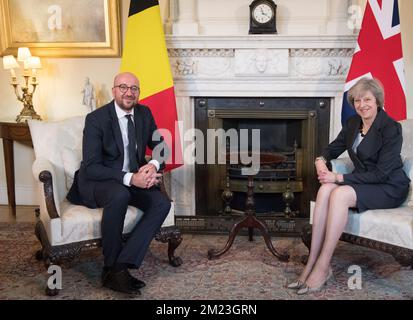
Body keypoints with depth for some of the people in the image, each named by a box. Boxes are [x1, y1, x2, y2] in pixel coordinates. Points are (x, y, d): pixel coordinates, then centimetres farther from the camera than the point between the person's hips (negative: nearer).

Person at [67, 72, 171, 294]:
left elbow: (161, 146, 10)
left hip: (133, 180, 5)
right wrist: (130, 178, -32)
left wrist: (153, 165, -15)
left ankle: (121, 265, -22)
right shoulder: (96, 119, -15)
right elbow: (91, 167, -21)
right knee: (120, 195, -38)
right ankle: (111, 268, -20)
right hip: (96, 182, -5)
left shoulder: (144, 113, 2)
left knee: (162, 203, -21)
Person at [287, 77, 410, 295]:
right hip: (363, 182, 6)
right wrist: (321, 159, -8)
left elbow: (381, 173, -21)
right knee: (325, 190, -27)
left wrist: (339, 177, -23)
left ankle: (323, 267, -29)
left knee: (340, 194, -34)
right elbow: (334, 148, 18)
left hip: (389, 188, -6)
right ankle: (312, 263, -29)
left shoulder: (391, 128, -15)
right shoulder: (353, 123, 6)